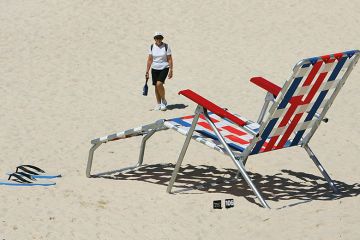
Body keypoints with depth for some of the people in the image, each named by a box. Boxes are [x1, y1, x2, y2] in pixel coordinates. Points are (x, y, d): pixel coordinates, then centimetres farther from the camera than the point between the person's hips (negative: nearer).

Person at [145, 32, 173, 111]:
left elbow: (169, 59, -4)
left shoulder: (166, 47, -6)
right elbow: (150, 60, 6)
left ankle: (163, 101, 0)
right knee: (156, 86, 5)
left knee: (159, 84, -20)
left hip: (164, 68, -4)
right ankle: (158, 104, 19)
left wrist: (171, 70, -8)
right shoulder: (152, 47, 2)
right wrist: (147, 71, 4)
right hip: (154, 69, 4)